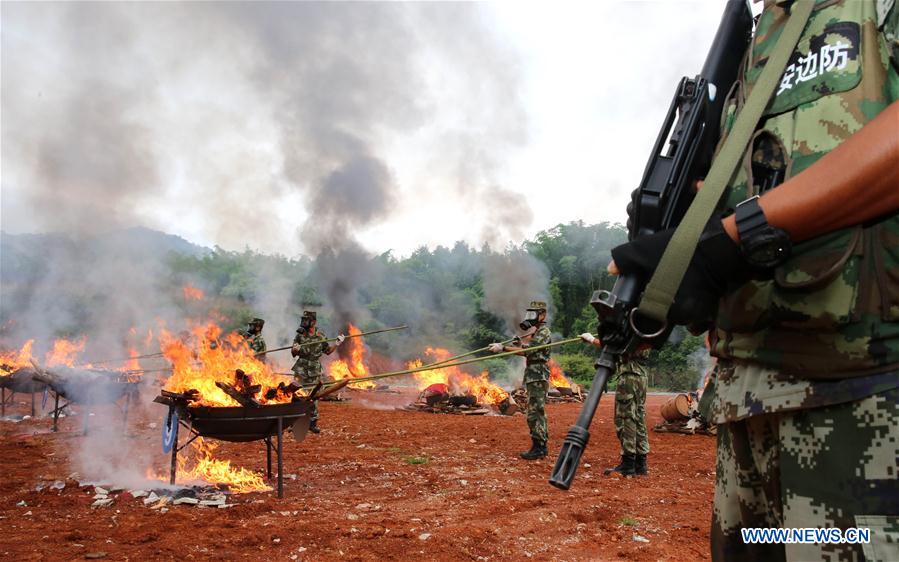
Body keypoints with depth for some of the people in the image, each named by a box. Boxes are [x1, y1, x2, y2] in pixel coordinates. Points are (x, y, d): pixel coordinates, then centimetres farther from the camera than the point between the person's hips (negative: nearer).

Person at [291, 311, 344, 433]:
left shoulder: (321, 336, 1)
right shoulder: (300, 335, -1)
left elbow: (327, 351, 12)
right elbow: (293, 353, 6)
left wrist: (337, 344, -2)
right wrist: (295, 349, -17)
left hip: (314, 372, 1)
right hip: (301, 370, -1)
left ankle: (313, 423, 15)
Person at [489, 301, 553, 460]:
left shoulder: (543, 332, -13)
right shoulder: (535, 331, 19)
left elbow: (527, 351, -24)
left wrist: (503, 348, -28)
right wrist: (520, 342, 3)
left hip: (538, 378, -10)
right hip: (532, 377, 10)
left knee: (534, 413, -10)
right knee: (538, 412, 12)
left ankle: (537, 448, -8)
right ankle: (541, 446, 18)